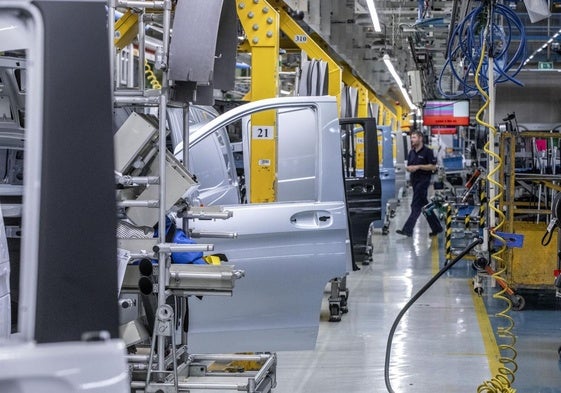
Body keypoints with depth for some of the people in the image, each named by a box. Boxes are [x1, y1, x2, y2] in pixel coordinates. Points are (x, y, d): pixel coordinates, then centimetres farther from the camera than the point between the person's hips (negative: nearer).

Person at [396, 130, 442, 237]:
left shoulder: (427, 151, -8)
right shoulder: (411, 152, 14)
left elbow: (433, 166, -12)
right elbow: (409, 166, 22)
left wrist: (418, 167, -19)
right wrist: (408, 168, -3)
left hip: (423, 181, -8)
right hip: (415, 181, 8)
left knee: (416, 206, -11)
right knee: (425, 206, 11)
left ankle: (408, 230, -17)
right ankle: (436, 227, 20)